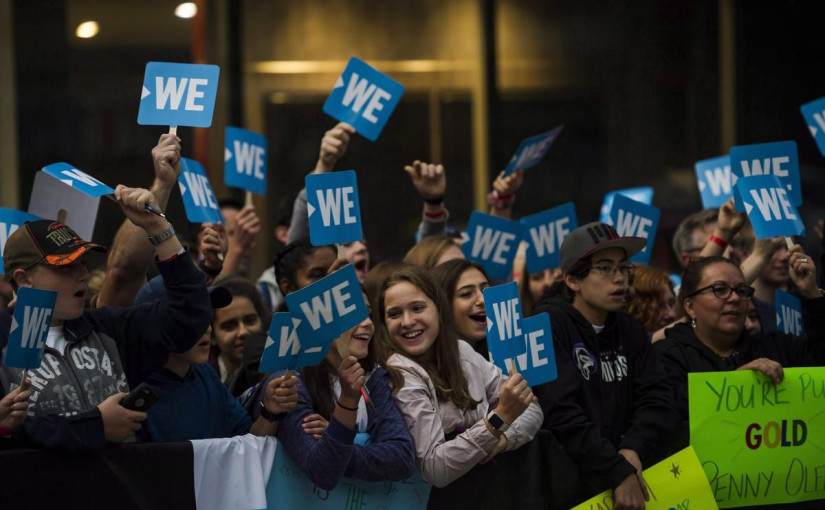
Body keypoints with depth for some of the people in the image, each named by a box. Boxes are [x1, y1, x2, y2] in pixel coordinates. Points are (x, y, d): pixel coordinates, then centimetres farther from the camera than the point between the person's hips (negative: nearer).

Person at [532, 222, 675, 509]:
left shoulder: (629, 330, 14)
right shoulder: (549, 325, -6)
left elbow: (656, 399, 4)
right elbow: (561, 412, -17)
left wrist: (633, 449, -14)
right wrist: (618, 473, -21)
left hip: (618, 462, 5)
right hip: (567, 479, -5)